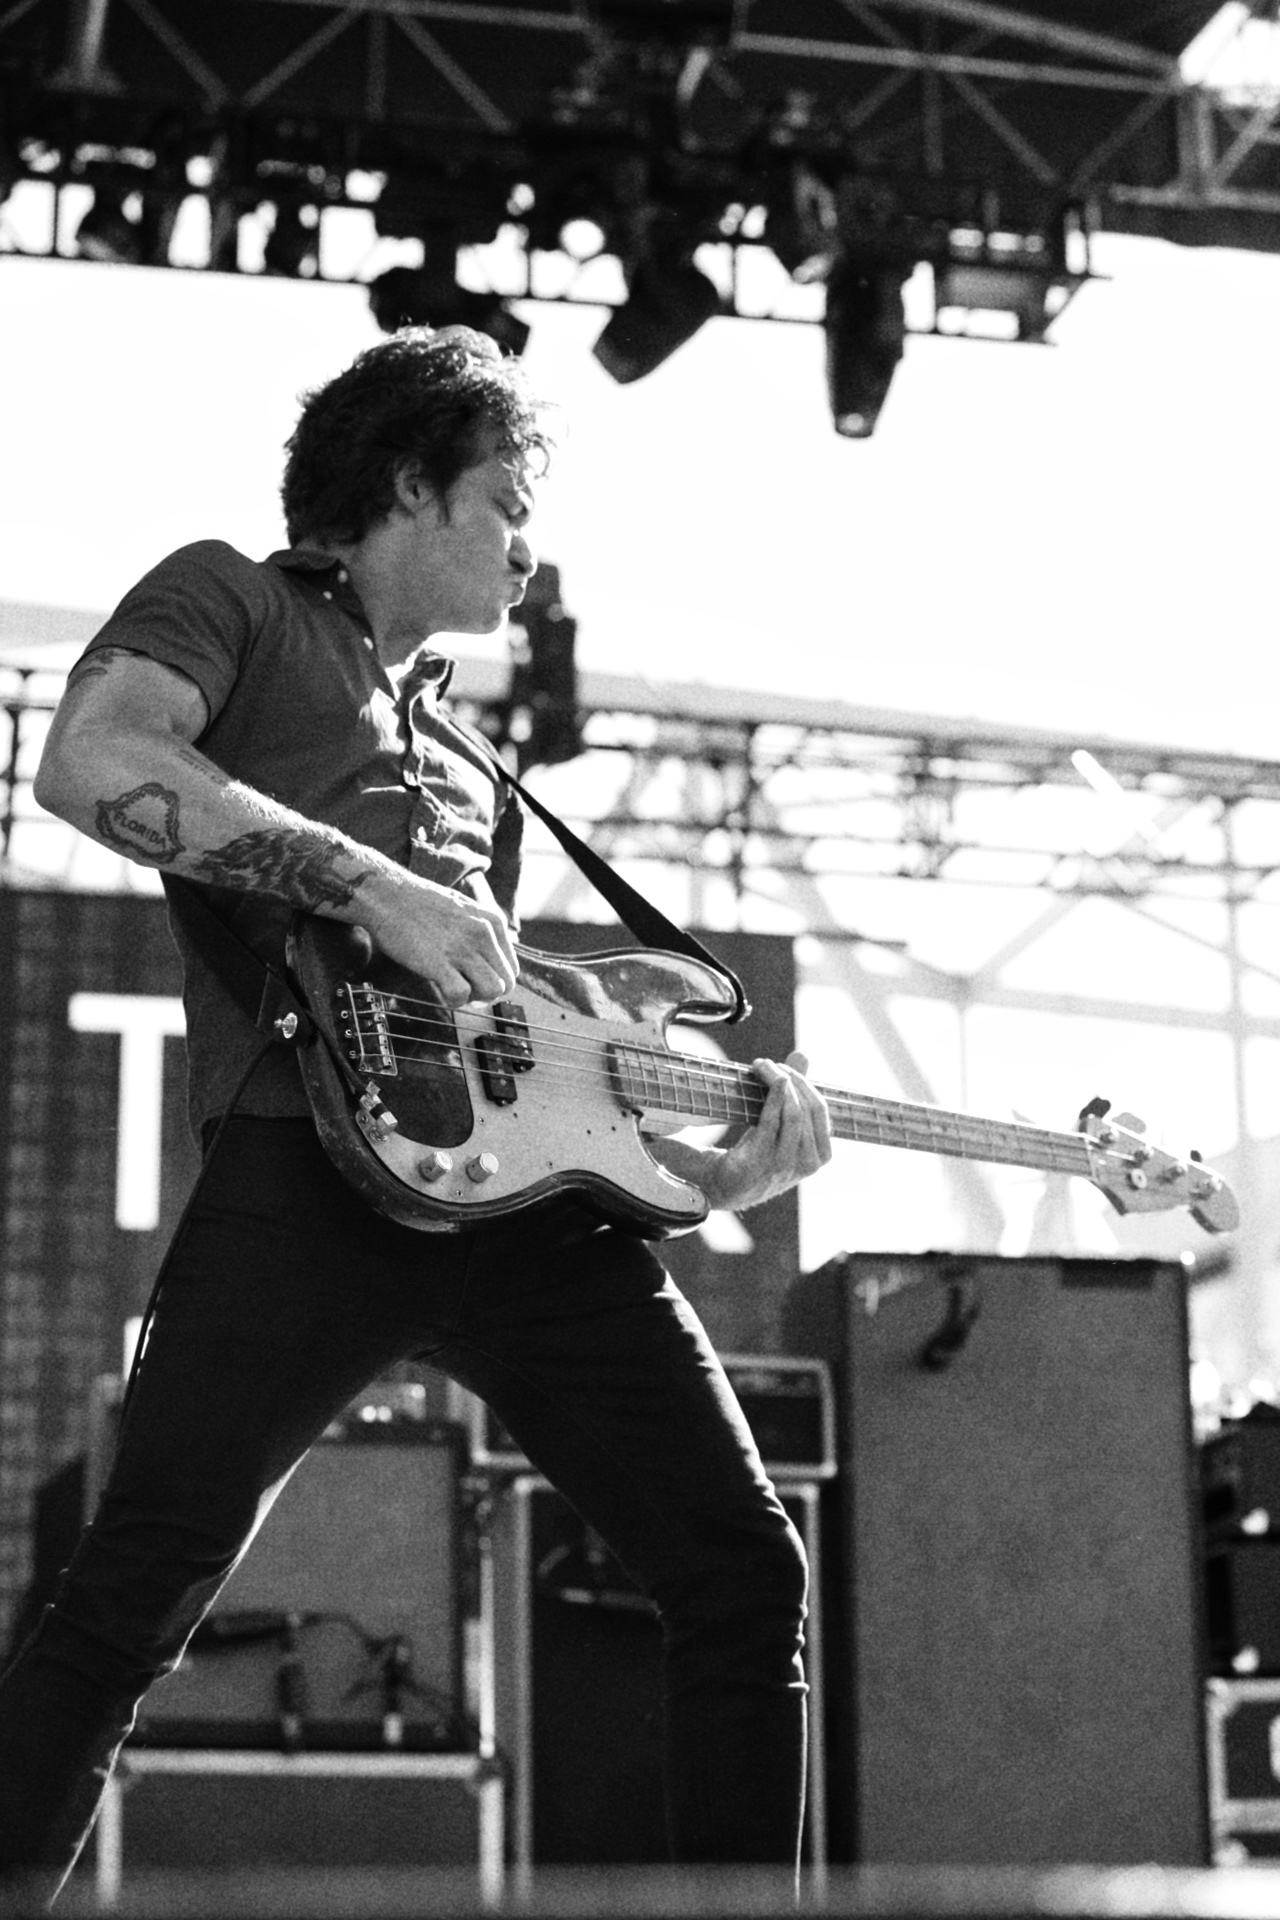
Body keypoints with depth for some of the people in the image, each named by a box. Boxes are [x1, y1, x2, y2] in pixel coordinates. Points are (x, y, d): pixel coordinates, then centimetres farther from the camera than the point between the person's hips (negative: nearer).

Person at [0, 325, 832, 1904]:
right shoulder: (230, 601, 13)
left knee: (745, 1582, 4)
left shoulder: (453, 743, 33)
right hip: (319, 1172, -7)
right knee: (131, 1600, -12)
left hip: (531, 1192, 7)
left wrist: (715, 1160, 13)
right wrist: (373, 888, -13)